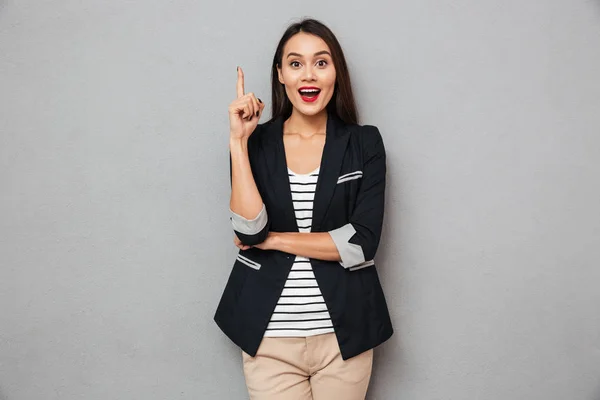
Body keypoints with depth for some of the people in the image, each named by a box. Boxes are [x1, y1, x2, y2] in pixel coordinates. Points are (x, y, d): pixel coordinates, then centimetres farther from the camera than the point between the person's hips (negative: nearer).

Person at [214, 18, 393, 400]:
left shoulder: (364, 143, -1)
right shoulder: (255, 142, 1)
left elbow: (362, 242, -10)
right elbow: (249, 230, -13)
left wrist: (274, 239, -9)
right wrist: (239, 141, -15)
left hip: (344, 333, 0)